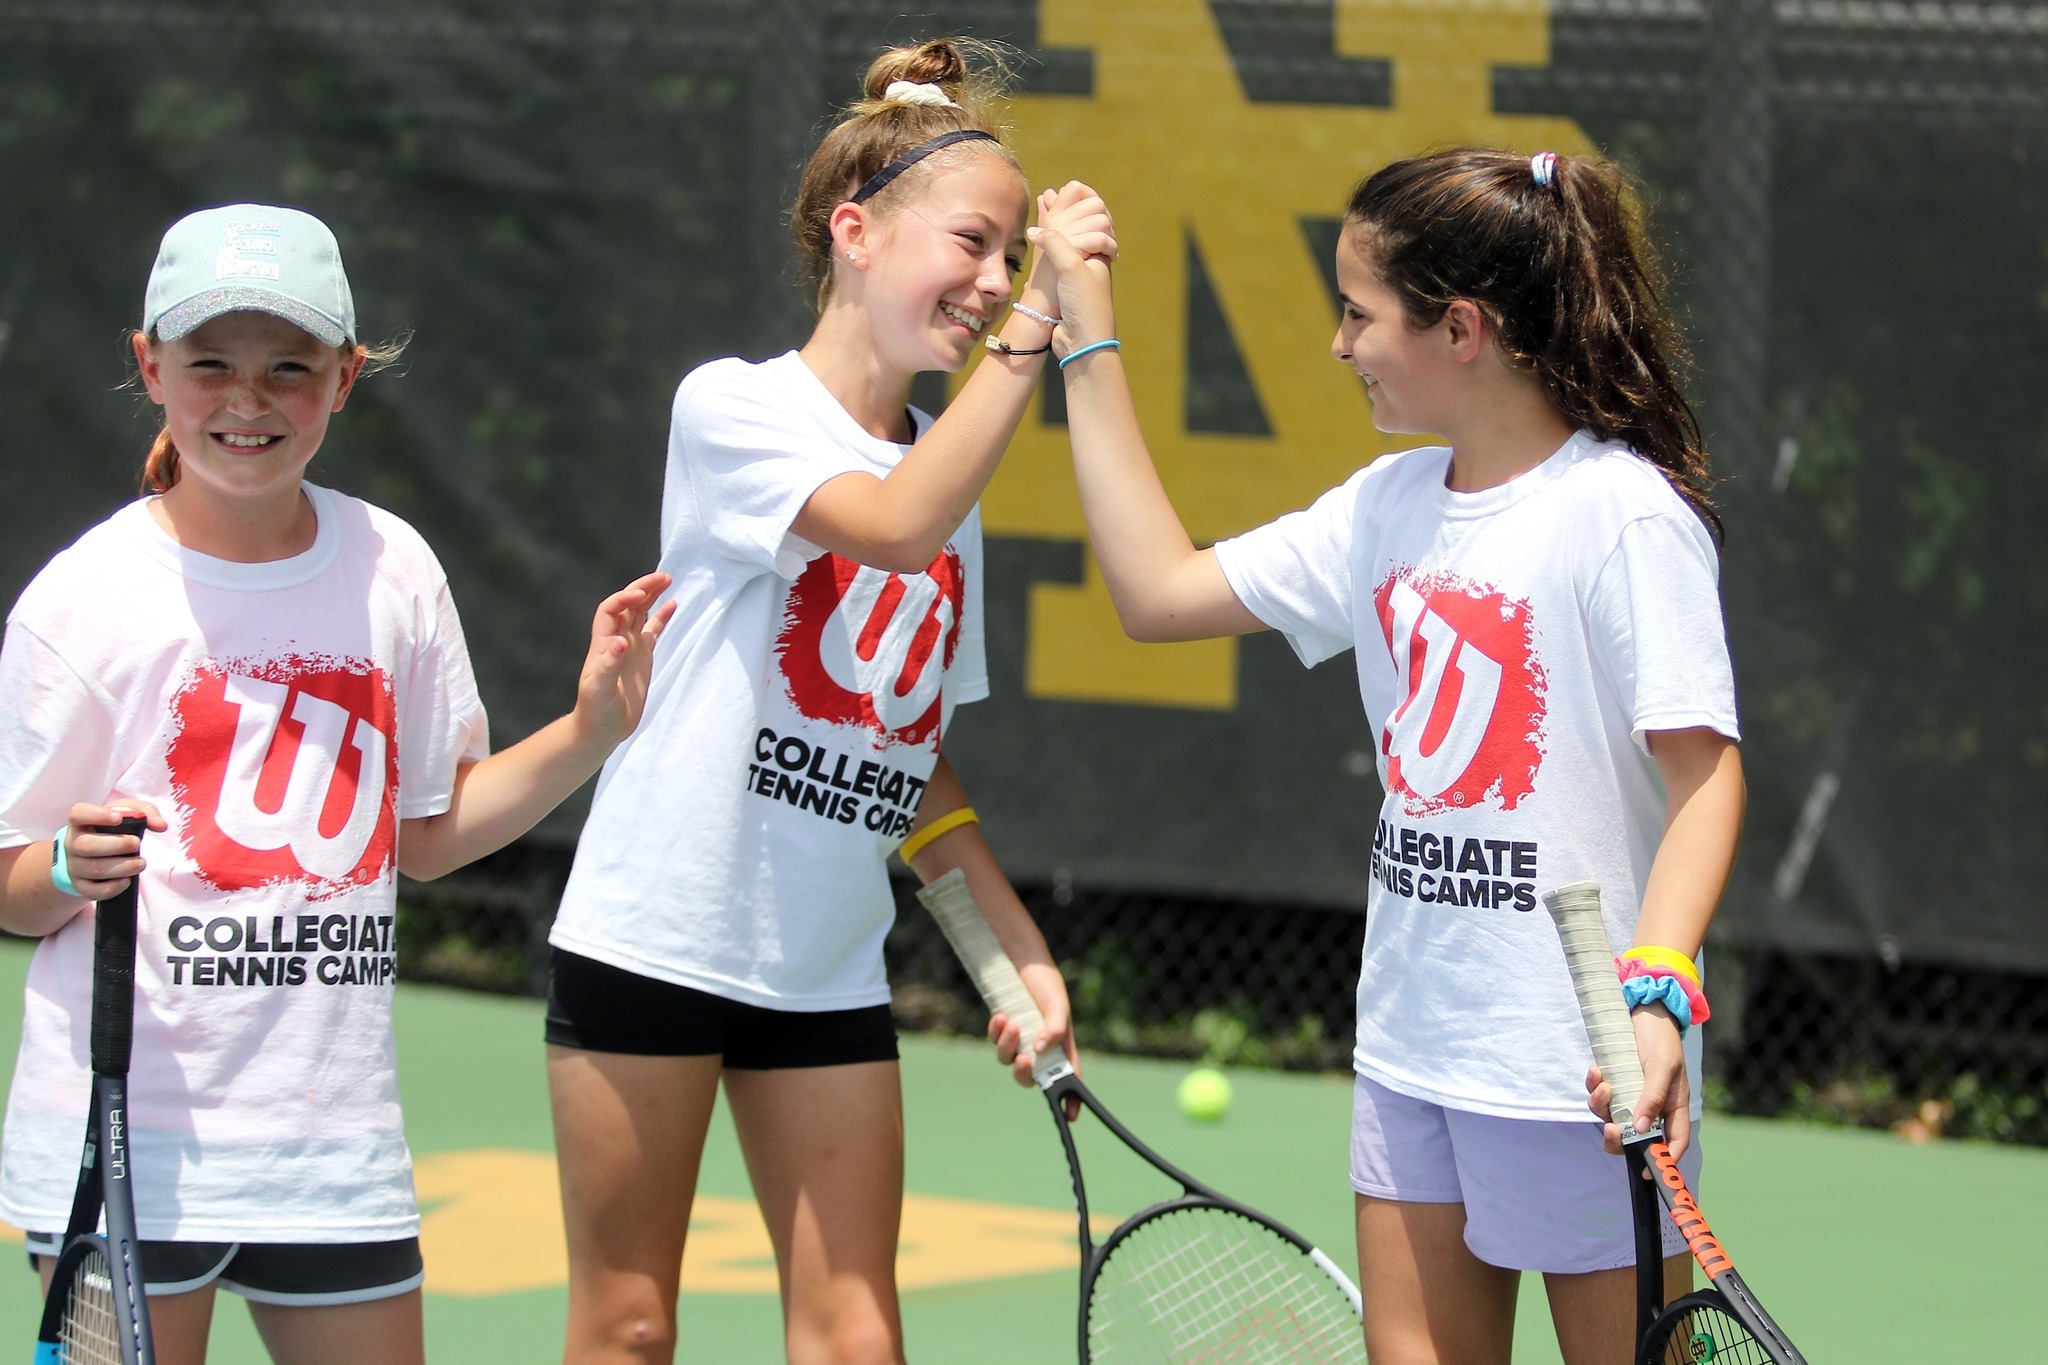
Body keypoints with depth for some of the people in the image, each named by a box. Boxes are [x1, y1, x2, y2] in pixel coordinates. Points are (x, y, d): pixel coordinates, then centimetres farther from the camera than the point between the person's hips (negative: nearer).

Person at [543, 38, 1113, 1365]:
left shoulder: (952, 474, 12)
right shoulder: (734, 408, -7)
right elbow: (895, 526, -27)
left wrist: (1021, 948, 9)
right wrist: (1031, 329, -26)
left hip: (831, 976, 6)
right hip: (655, 940, -6)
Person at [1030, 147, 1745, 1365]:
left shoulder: (1624, 513, -14)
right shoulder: (1392, 506, 9)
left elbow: (1705, 769, -17)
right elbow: (1162, 591, 14)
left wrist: (1658, 991, -30)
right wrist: (1089, 340, 15)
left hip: (1577, 1067, -8)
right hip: (1413, 1039, 8)